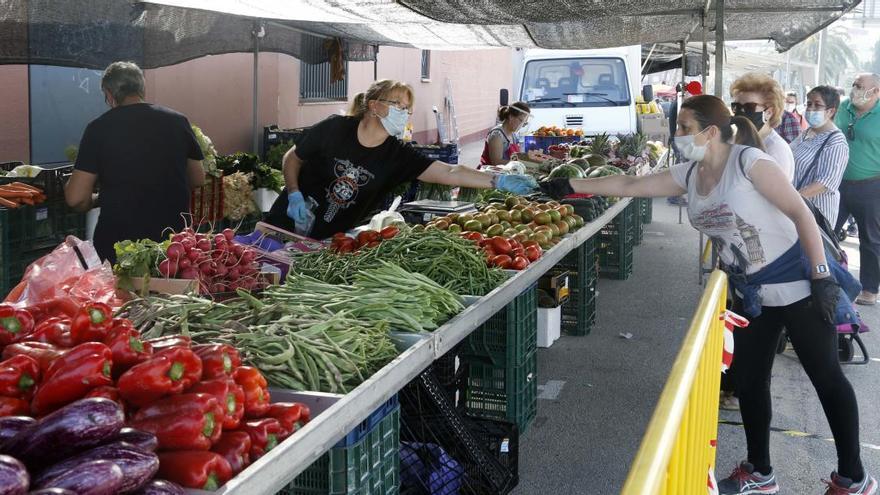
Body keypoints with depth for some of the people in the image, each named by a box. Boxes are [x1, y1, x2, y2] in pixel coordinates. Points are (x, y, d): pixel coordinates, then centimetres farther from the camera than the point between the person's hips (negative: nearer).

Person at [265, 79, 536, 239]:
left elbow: (450, 173, -20)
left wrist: (498, 180, -31)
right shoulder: (334, 129, -14)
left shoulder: (398, 154, -9)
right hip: (288, 224, -2)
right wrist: (294, 196, -15)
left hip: (331, 241, 3)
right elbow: (292, 158, 0)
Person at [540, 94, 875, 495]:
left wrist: (822, 277, -21)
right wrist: (570, 187, 4)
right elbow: (629, 185, 7)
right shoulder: (689, 175, 1)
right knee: (749, 382, 13)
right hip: (750, 294, 8)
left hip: (795, 285, -7)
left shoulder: (748, 161, -19)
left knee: (826, 378, 5)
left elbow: (801, 214, -18)